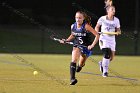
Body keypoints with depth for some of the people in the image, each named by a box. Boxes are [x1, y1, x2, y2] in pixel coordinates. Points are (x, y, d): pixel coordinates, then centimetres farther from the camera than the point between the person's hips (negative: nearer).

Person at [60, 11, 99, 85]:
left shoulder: (86, 26, -22)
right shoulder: (73, 26, -8)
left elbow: (97, 35, -19)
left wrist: (92, 45, -26)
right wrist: (66, 41, -1)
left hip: (86, 47, -2)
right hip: (77, 45, 2)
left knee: (81, 64, 16)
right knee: (73, 61, -25)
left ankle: (80, 66, 55)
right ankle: (72, 78, -31)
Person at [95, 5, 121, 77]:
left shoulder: (116, 20, 1)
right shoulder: (102, 19, -7)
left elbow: (118, 30, 9)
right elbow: (97, 27, 7)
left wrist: (118, 32, -14)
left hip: (112, 39, 4)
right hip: (104, 39, -4)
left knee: (111, 58, 5)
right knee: (107, 54, -22)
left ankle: (102, 63, 38)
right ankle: (105, 71, -9)